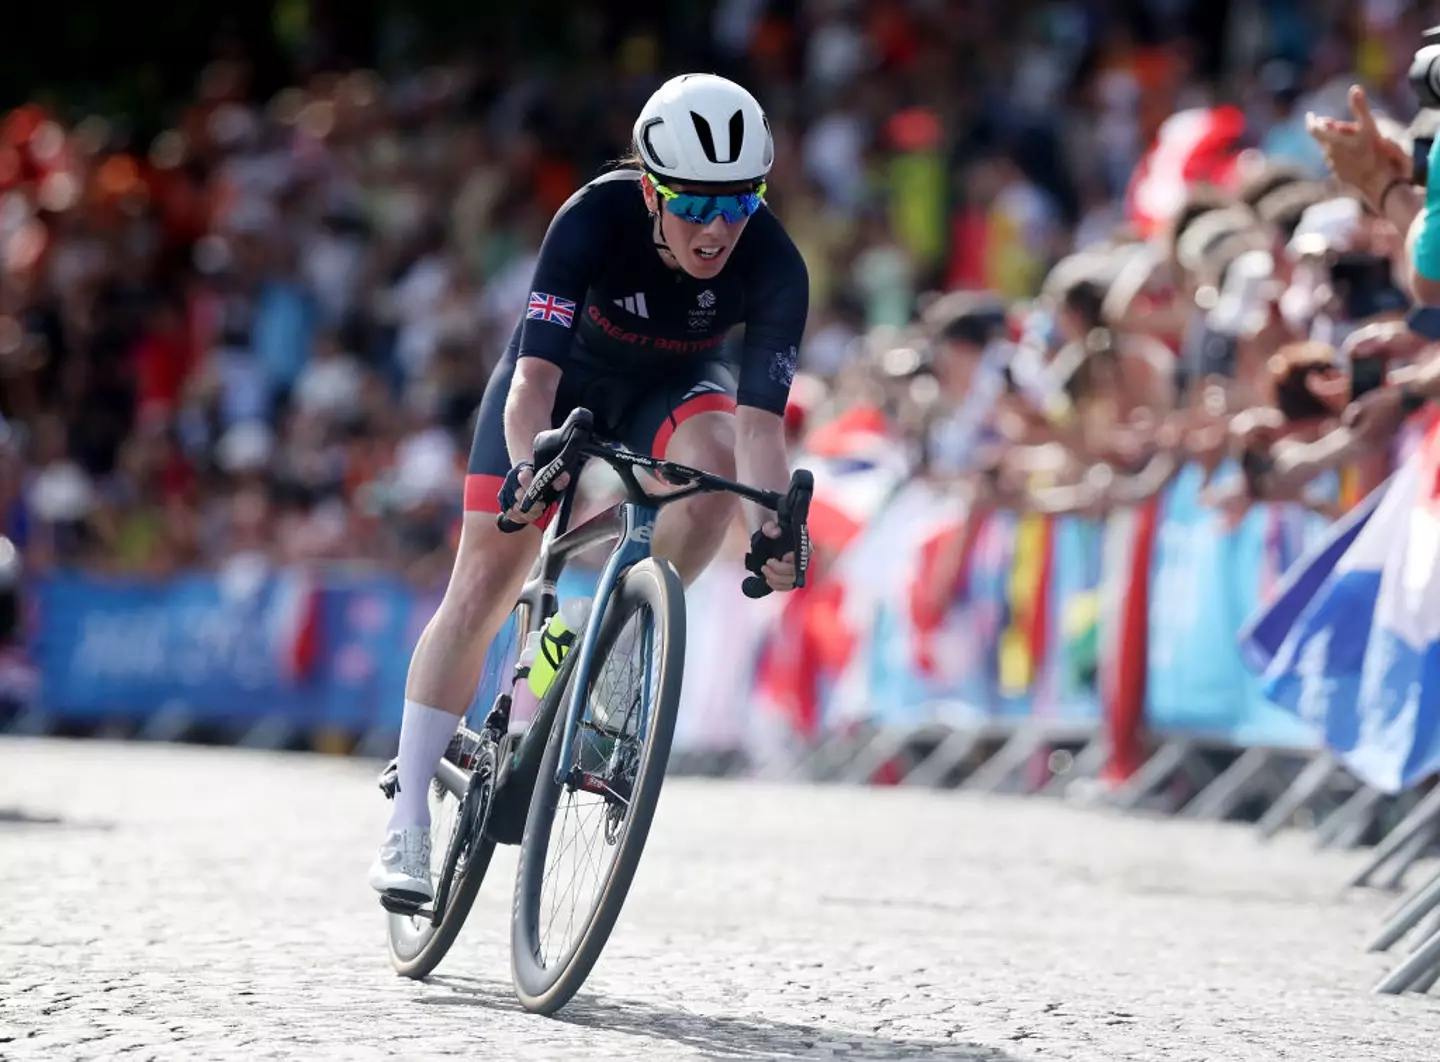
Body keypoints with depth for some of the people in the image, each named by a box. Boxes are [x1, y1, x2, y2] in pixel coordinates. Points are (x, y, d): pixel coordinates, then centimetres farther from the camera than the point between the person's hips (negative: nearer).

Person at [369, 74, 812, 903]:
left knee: (715, 457, -34)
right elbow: (533, 376, -43)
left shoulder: (773, 266, -31)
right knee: (486, 579, -9)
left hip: (672, 384, 1)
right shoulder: (596, 219, -36)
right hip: (566, 374, -1)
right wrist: (531, 466, -62)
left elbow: (761, 419, -37)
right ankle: (408, 827, -3)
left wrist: (776, 526, -54)